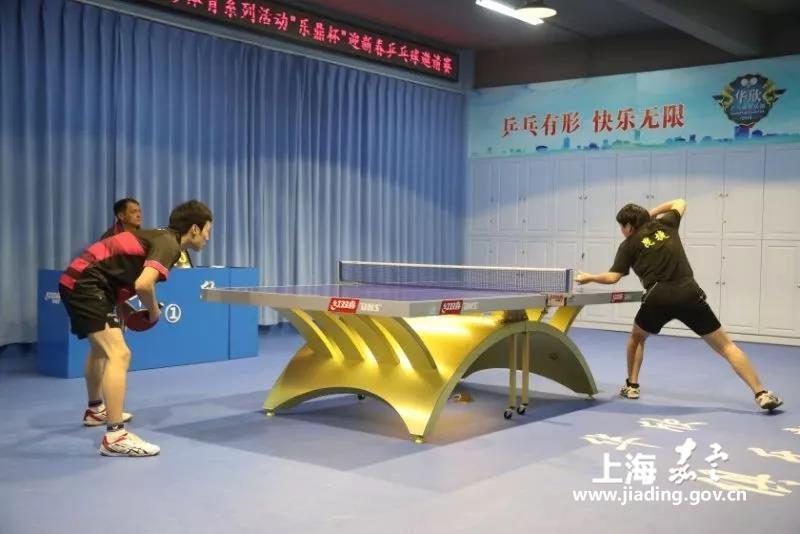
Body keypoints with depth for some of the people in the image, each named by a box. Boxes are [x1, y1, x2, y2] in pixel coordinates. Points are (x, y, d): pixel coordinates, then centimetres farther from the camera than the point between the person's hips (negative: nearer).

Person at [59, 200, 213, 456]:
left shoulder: (160, 237, 16)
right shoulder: (169, 244, -13)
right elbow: (143, 284, -29)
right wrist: (154, 311, -9)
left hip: (77, 280, 11)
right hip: (85, 284, -11)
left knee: (101, 347, 30)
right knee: (119, 354, -17)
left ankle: (96, 410, 50)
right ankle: (115, 437, -19)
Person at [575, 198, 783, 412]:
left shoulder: (629, 244, 11)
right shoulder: (665, 224, 20)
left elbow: (613, 277, 7)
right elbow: (680, 203, 39)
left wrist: (588, 277, 23)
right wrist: (652, 212, 35)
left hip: (658, 298, -2)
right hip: (689, 294, 2)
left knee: (636, 338, 29)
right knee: (726, 346, 5)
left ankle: (631, 386, 28)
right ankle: (761, 394, -3)